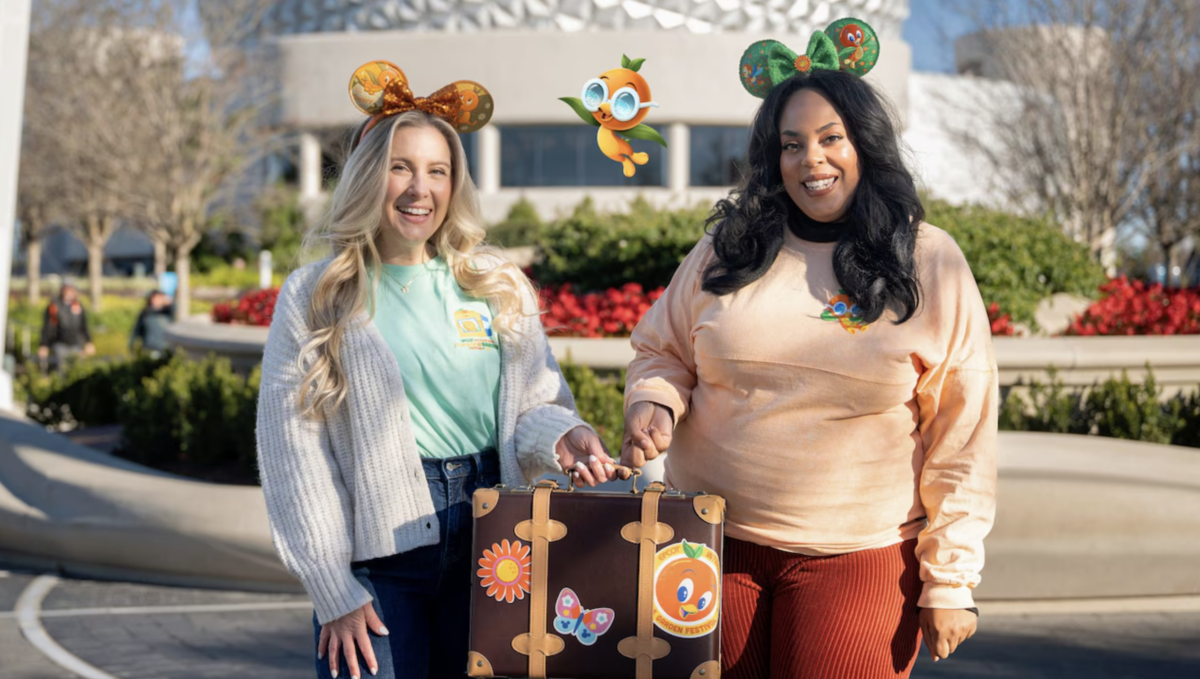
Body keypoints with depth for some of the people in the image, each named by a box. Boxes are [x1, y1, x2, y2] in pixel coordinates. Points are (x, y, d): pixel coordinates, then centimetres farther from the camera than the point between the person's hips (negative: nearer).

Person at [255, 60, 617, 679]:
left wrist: (561, 437, -12)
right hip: (376, 551, -2)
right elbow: (293, 449, -2)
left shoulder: (501, 289, 9)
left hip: (489, 540, 3)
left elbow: (538, 401, 13)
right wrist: (332, 590, -7)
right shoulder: (314, 297, 1)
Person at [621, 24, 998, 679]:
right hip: (713, 546, 2)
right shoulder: (728, 250, 6)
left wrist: (949, 580, -3)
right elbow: (663, 353, 17)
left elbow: (961, 436, -1)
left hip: (856, 560, -2)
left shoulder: (931, 264, -1)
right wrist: (654, 404, -7)